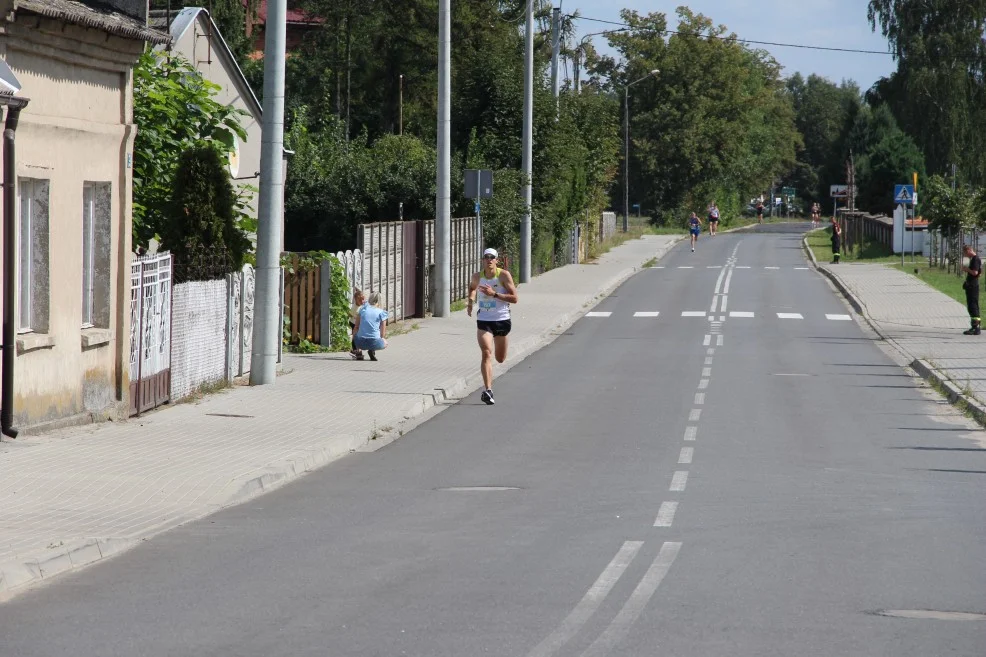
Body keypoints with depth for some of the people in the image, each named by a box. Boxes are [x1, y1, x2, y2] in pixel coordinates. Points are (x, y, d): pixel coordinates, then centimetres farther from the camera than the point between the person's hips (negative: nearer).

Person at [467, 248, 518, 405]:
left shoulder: (504, 275, -9)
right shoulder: (477, 277, 0)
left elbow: (514, 298, -12)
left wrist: (494, 294, -22)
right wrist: (471, 300, 5)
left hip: (502, 321, 0)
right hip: (483, 321, 0)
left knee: (500, 359, 12)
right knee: (486, 353, -20)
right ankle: (488, 390, -24)